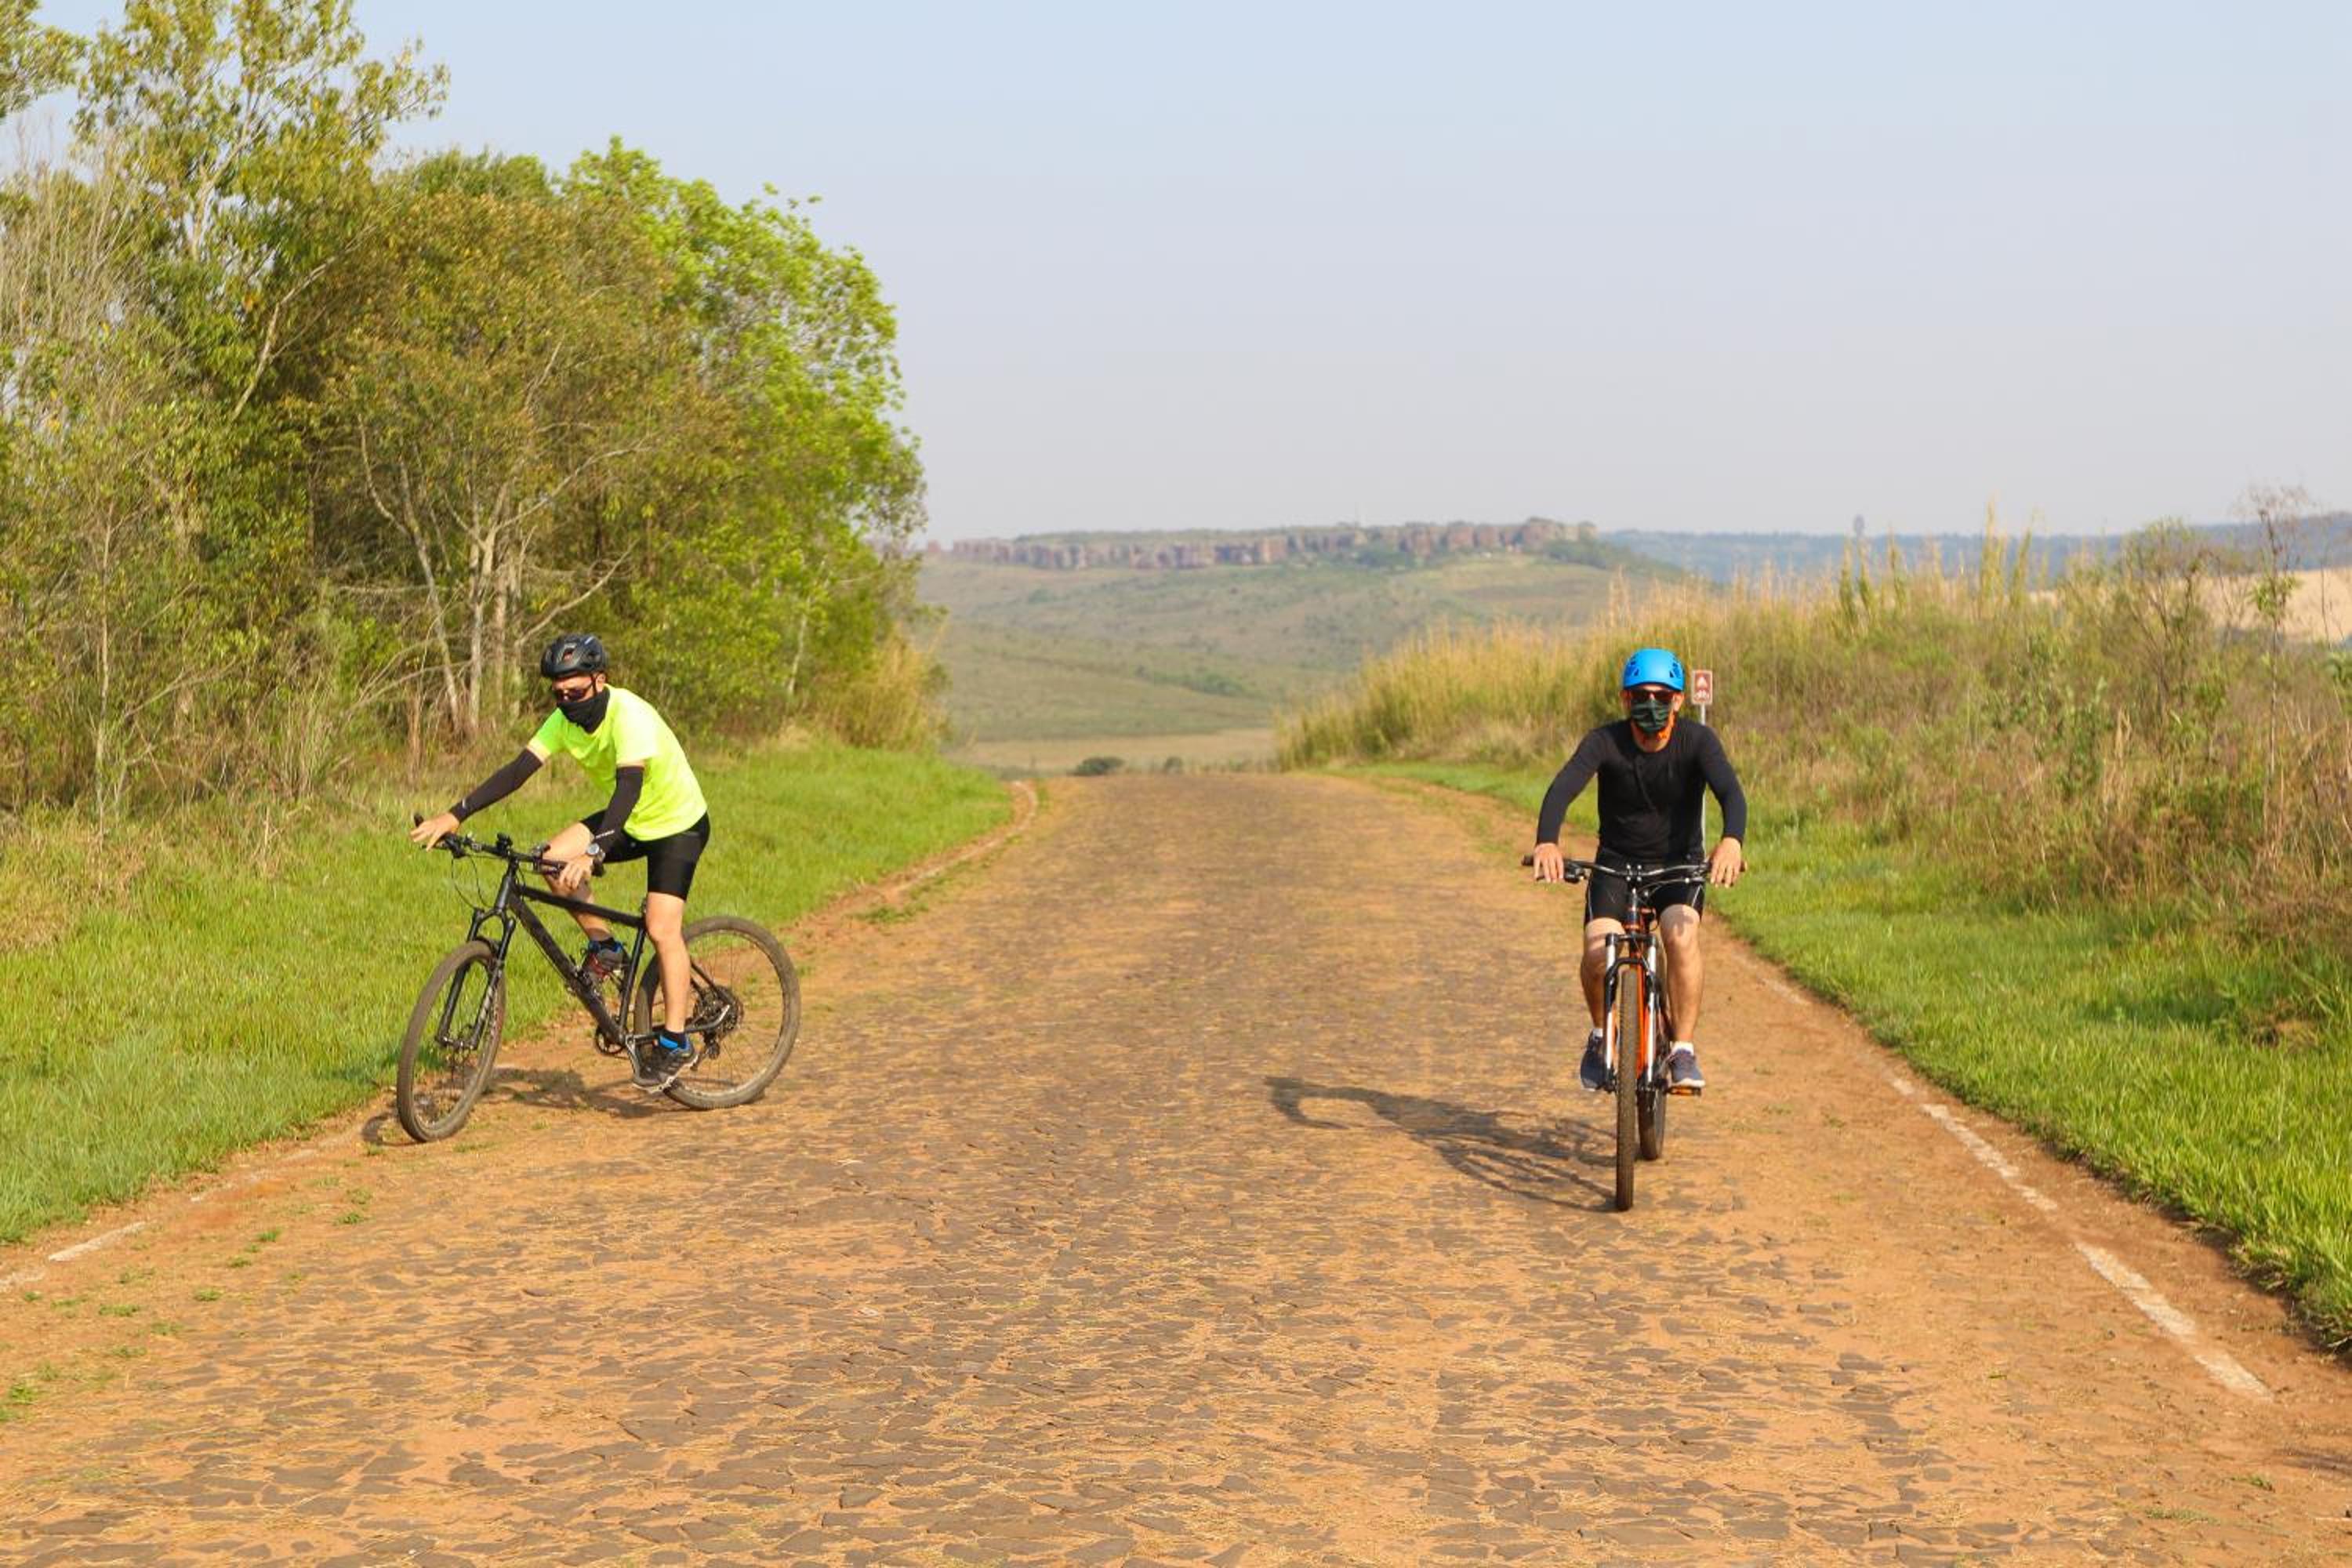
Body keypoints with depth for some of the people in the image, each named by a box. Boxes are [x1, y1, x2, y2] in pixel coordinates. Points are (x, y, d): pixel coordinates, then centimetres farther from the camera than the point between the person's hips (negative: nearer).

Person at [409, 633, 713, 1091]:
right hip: (629, 821, 7)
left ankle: (675, 1043, -8)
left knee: (662, 929, -18)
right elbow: (518, 769, -15)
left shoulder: (630, 715, -31)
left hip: (677, 825, -7)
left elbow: (629, 786, -43)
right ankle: (604, 947, 2)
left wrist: (593, 854, -57)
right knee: (554, 860, -17)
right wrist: (454, 816, -26)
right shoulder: (566, 720, -10)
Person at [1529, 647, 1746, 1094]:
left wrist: (1731, 841, -55)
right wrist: (1546, 842, -53)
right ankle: (1601, 1034, 8)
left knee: (1681, 936, -31)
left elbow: (1730, 791, -32)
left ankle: (1683, 1050, -17)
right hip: (1616, 864, 0)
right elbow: (1562, 789, -32)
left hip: (1679, 864, 0)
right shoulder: (1605, 742, -16)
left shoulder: (1697, 740, -16)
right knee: (1599, 953, -23)